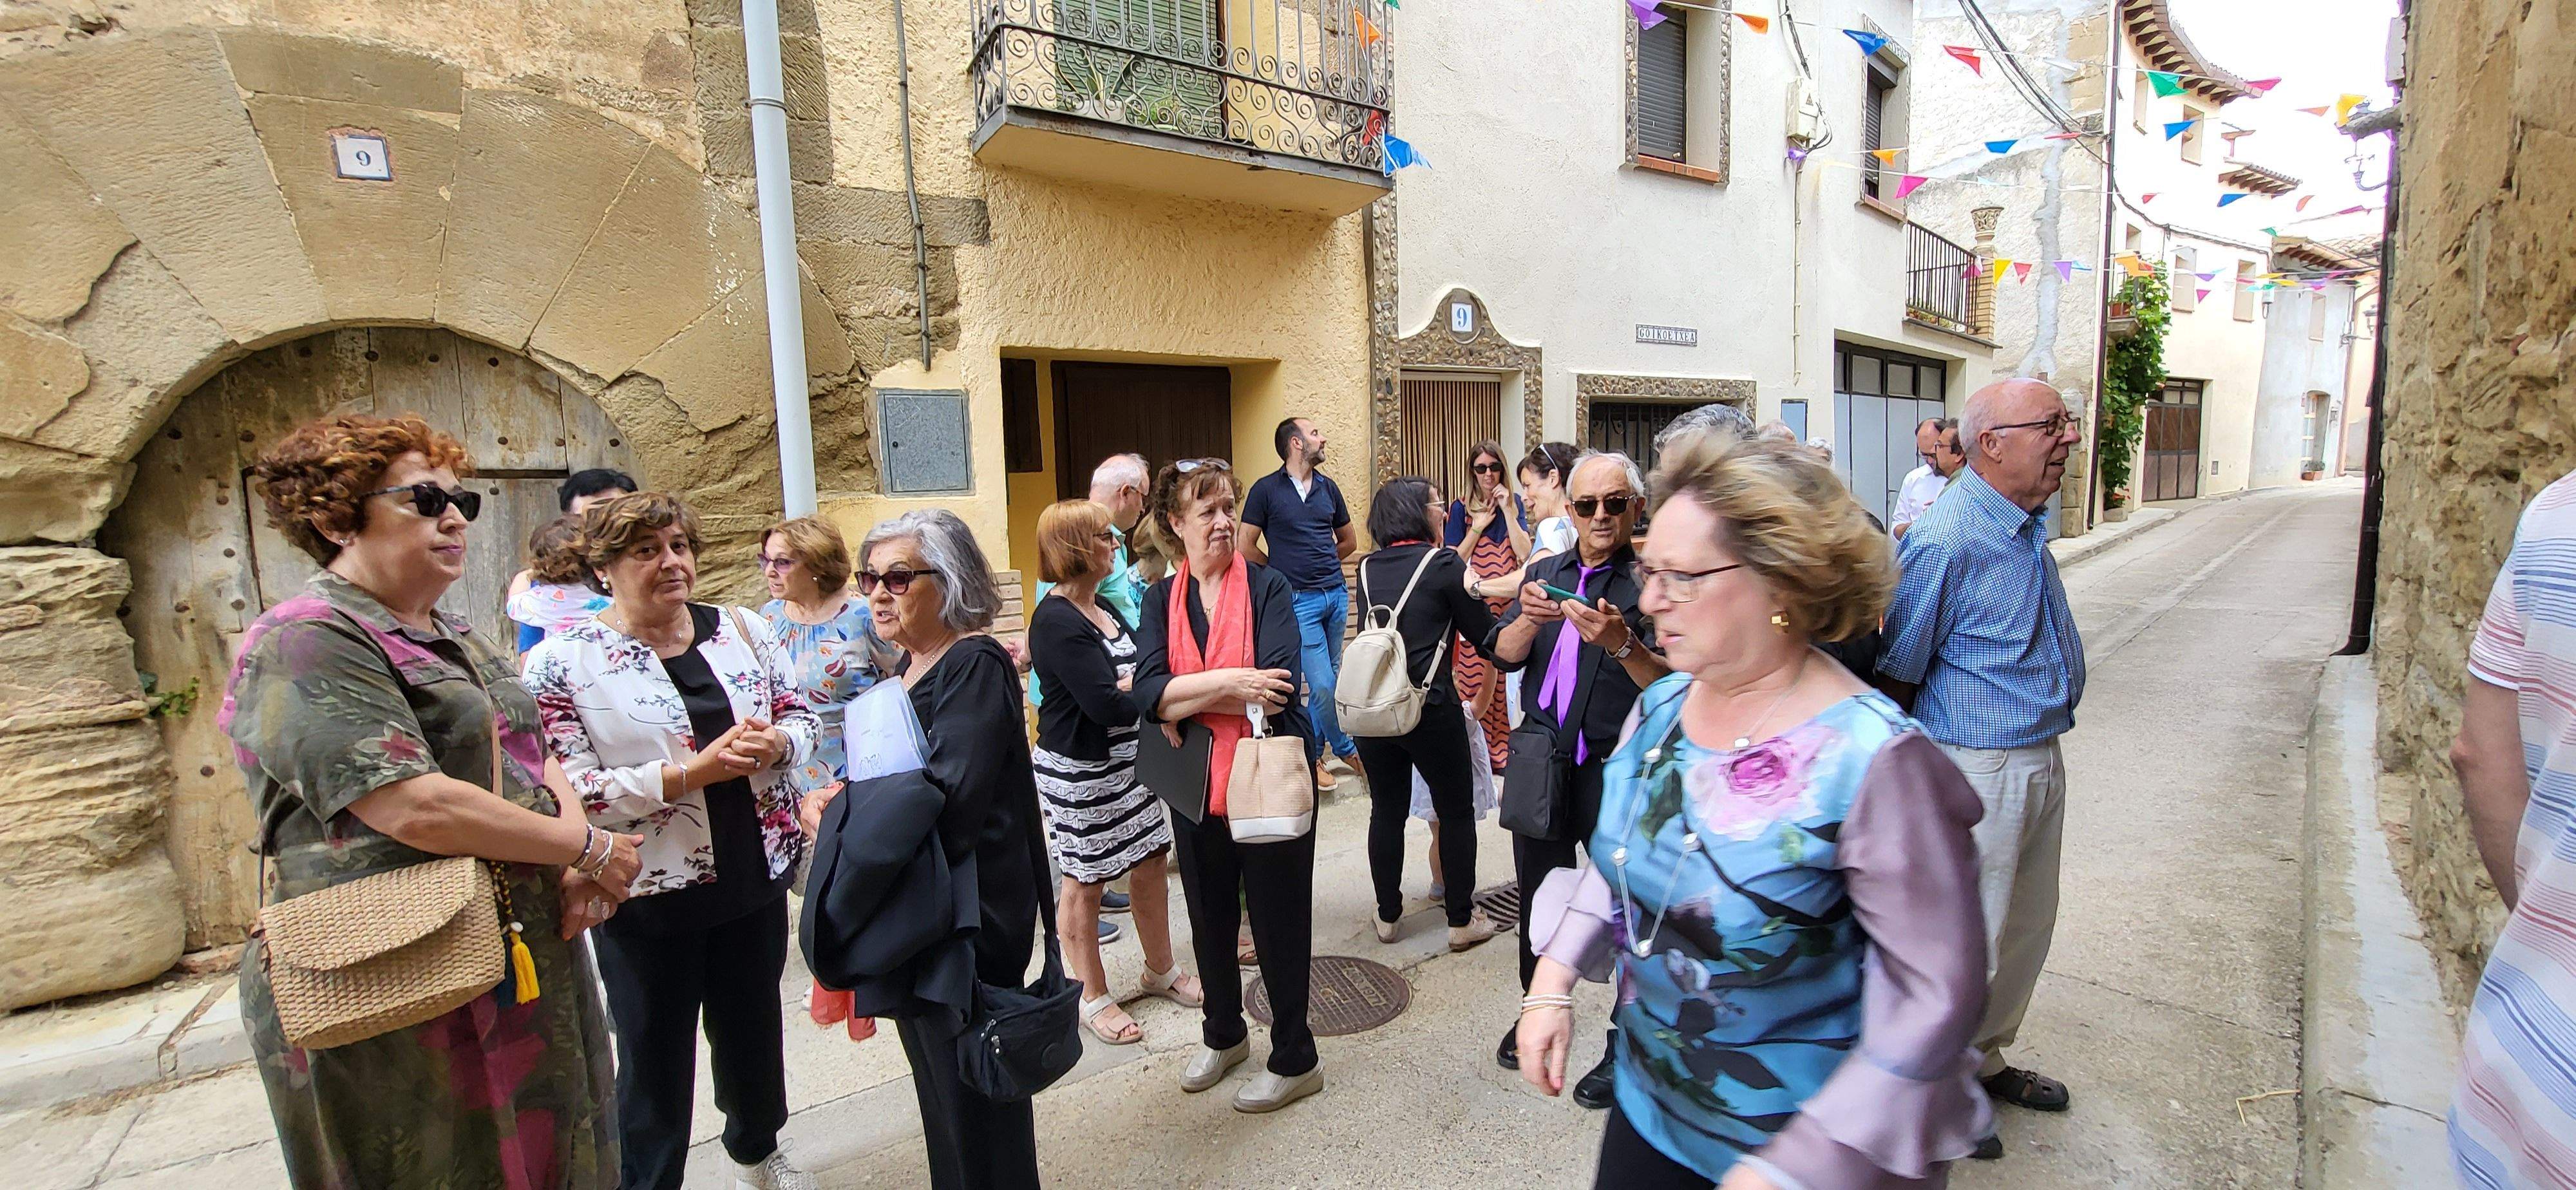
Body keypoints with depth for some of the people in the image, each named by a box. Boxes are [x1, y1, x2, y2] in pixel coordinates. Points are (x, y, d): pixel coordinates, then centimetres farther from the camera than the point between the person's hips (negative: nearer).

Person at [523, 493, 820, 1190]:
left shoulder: (742, 630, 0)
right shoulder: (563, 662, -11)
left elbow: (804, 720, 5)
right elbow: (564, 790, -16)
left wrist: (773, 745, -17)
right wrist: (690, 773, -25)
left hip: (755, 877, 4)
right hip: (648, 895, -4)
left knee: (753, 1026, 22)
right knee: (655, 1055, 13)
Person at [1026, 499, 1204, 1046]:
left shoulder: (1101, 607, 9)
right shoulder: (1057, 622, -20)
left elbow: (1140, 666, 7)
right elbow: (1104, 704, -25)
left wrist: (1130, 682, -15)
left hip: (1126, 761, 9)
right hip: (1079, 771, -9)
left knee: (1152, 862, 16)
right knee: (1085, 883, 8)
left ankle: (1161, 971, 36)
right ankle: (1093, 998, 26)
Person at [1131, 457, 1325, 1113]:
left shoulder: (1268, 587, -9)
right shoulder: (1162, 598, 2)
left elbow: (1278, 687, -22)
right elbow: (1149, 691, -13)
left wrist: (1185, 702, -16)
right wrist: (1232, 681, -23)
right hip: (1196, 784, 4)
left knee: (1278, 922, 9)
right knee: (1209, 917, 21)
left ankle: (1295, 1060, 30)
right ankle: (1223, 1034, 46)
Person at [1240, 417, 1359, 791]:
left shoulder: (1328, 487, 10)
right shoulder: (1266, 489, -4)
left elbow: (1349, 540, 21)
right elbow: (1247, 547, -3)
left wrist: (1317, 563, 12)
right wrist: (1285, 572, 5)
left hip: (1337, 594, 5)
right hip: (1300, 601, -5)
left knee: (1325, 680, 10)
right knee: (1323, 685, -7)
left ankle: (1311, 755, 24)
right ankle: (1346, 747, 17)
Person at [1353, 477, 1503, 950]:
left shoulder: (1367, 569, 6)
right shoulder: (1444, 564, -8)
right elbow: (1484, 633, -3)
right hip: (1430, 708, -4)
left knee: (1387, 811, 16)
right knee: (1456, 813, 12)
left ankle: (1387, 915, 27)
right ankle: (1462, 920, 20)